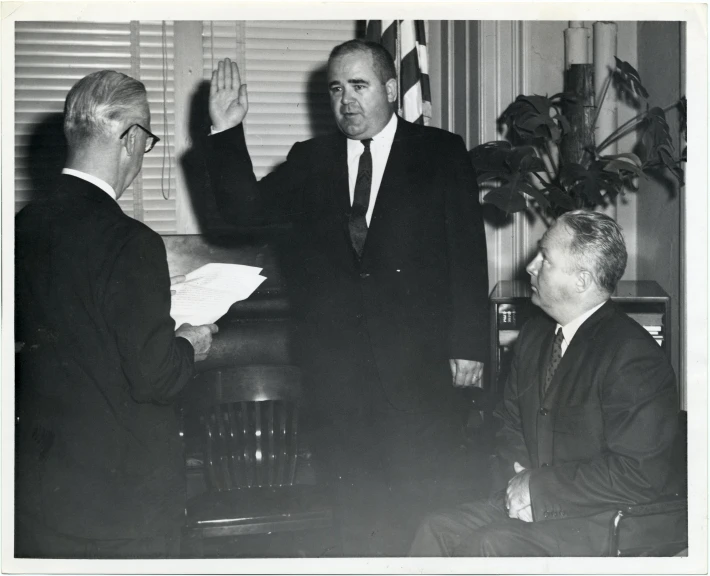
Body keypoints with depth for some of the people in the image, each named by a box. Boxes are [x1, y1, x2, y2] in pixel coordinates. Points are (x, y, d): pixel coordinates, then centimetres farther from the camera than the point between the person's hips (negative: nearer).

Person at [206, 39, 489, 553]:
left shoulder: (442, 153, 4)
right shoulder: (310, 160, 13)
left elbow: (468, 253, 1)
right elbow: (247, 209, 6)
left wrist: (468, 346, -6)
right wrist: (227, 132, -5)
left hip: (419, 363, -2)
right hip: (336, 367, 3)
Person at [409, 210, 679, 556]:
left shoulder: (634, 357, -18)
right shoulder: (534, 335, 10)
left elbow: (640, 475, -22)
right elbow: (510, 420, 21)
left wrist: (542, 488, -19)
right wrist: (521, 475, -1)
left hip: (602, 522, -8)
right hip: (530, 501, 8)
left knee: (485, 547, -28)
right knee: (437, 531, -11)